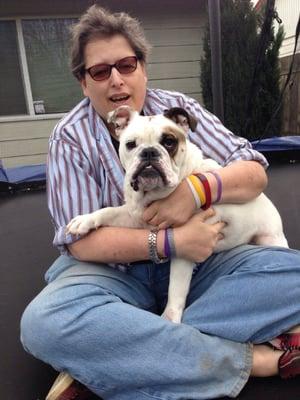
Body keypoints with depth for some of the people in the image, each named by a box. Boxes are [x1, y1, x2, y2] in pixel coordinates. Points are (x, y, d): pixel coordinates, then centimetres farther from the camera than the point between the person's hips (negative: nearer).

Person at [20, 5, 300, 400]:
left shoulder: (178, 108, 0)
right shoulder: (70, 137, -7)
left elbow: (254, 172, -5)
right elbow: (82, 240, -14)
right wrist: (170, 242, -25)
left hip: (196, 260, 3)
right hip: (114, 270, -2)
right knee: (44, 322, -32)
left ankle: (96, 363, -25)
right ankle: (250, 358, -23)